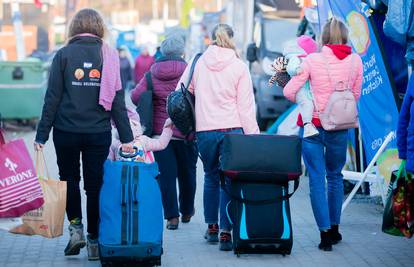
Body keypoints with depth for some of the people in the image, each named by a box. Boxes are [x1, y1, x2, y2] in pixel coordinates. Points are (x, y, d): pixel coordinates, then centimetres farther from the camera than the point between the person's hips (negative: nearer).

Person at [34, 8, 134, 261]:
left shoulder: (63, 55, -3)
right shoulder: (108, 56, 1)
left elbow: (52, 98, -5)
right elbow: (117, 99, -1)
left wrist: (42, 135, -2)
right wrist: (126, 137, 1)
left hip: (66, 131, -1)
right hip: (99, 133, 1)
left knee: (69, 179, 18)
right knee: (95, 184, 9)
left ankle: (76, 228, 3)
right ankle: (94, 241, 12)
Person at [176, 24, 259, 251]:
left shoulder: (197, 64, 4)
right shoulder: (239, 67, -3)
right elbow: (246, 107, -4)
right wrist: (253, 137, -1)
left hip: (204, 130, 2)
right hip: (232, 130, -2)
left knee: (211, 177, 18)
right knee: (229, 180, 1)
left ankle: (212, 227, 24)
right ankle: (225, 232, -4)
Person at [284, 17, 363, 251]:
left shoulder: (313, 60, -8)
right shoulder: (355, 61, -1)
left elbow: (289, 91, -6)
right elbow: (356, 95, 8)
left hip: (312, 124, -2)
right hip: (339, 127, 2)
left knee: (317, 179, 3)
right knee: (335, 176, 19)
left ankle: (325, 233, 0)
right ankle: (334, 229, 26)